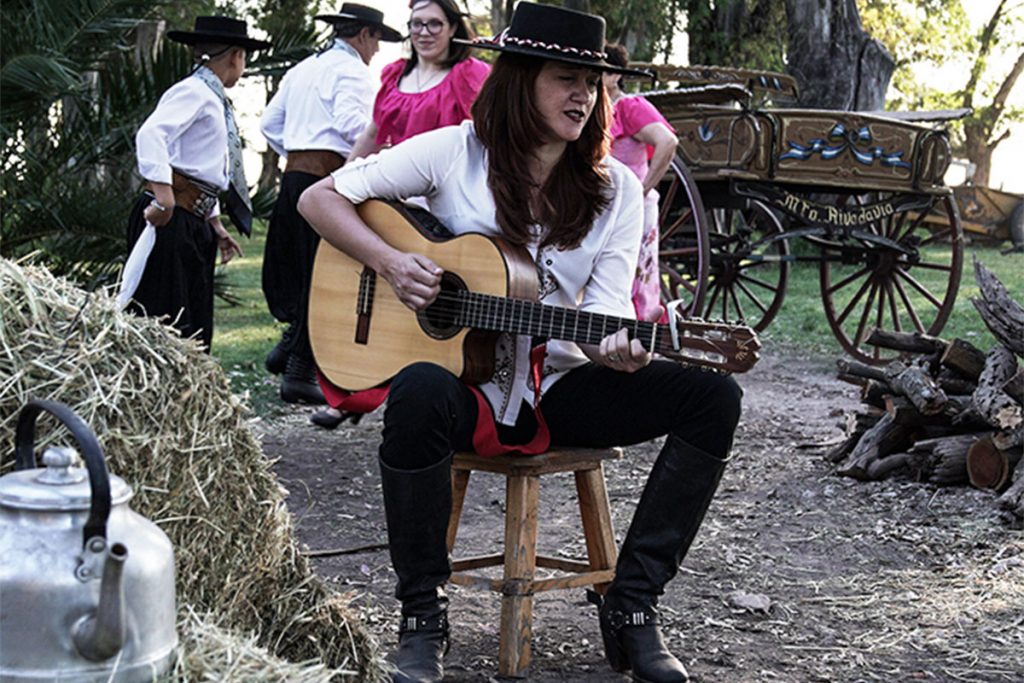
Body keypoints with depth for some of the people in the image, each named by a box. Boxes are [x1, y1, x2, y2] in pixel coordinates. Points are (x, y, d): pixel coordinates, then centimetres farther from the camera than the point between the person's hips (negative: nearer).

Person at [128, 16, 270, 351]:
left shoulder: (215, 101, 22)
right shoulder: (194, 92, -7)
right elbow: (151, 133, -23)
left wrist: (216, 226, 26)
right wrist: (163, 194, -31)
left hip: (196, 223, 10)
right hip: (170, 220, -10)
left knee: (196, 332, 9)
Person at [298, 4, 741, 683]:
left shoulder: (616, 190, 5)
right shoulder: (455, 153, -3)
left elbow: (606, 309, -3)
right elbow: (320, 197, 1)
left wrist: (618, 350, -27)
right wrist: (390, 262, -16)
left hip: (556, 388, 4)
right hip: (461, 381, -3)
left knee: (712, 396, -17)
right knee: (419, 394, -41)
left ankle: (632, 606, -11)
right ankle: (423, 615, -20)